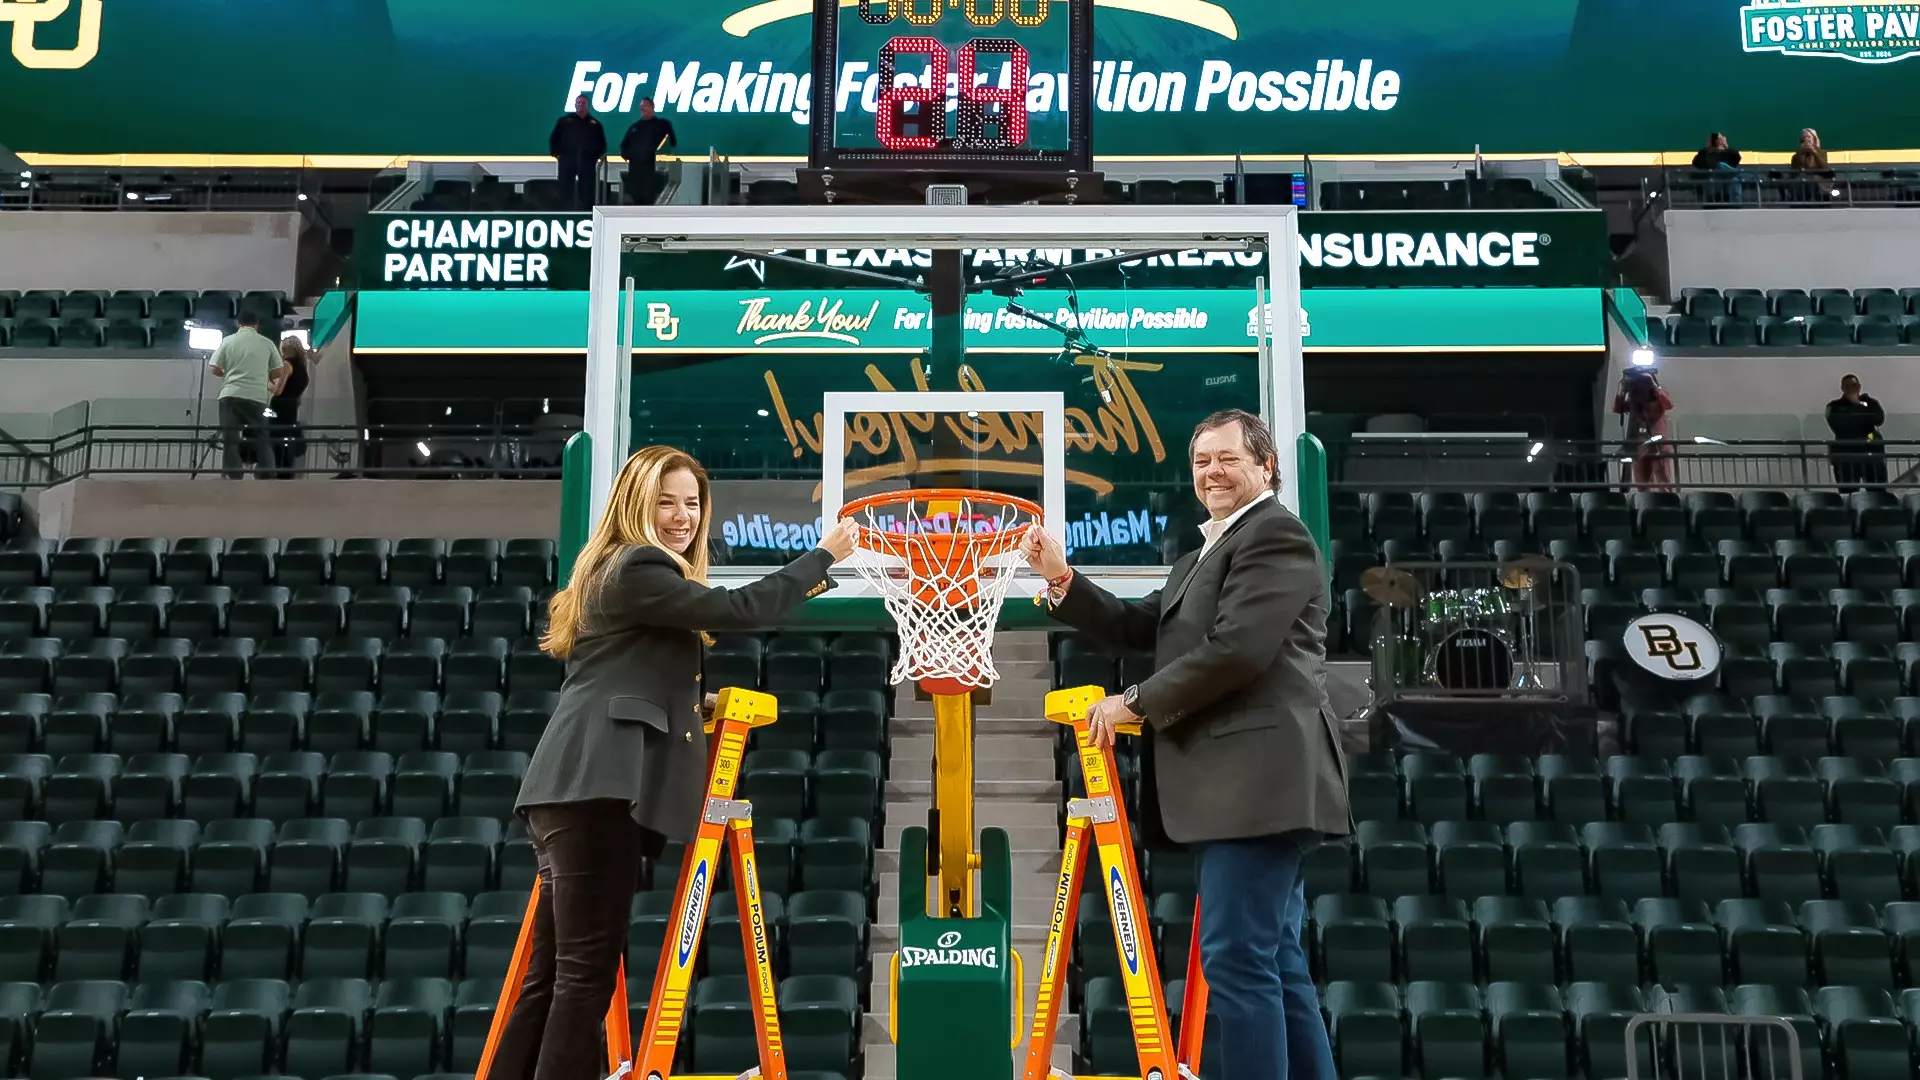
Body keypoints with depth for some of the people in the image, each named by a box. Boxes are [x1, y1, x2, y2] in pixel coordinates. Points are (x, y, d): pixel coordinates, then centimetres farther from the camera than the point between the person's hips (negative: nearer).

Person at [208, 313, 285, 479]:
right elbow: (278, 372, 9)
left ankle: (233, 478, -8)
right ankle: (266, 477, 1)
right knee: (261, 438, 7)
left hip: (231, 395, -1)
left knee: (230, 438, -1)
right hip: (257, 397, 1)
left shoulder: (228, 340, 5)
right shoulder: (266, 343, 7)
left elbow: (214, 368, 4)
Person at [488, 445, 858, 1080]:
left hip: (584, 788, 10)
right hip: (597, 788, -10)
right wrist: (824, 555, -6)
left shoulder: (633, 573, 26)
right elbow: (741, 611, -15)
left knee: (552, 975, 8)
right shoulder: (635, 569, -6)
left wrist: (698, 705, 21)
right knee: (587, 971, -12)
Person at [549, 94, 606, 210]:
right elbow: (553, 139, 10)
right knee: (566, 191, -1)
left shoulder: (594, 123, 13)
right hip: (567, 160, -1)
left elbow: (601, 142, 17)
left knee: (586, 192, 0)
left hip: (587, 161, 1)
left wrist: (599, 155, 4)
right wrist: (556, 154, 0)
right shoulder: (564, 121, 10)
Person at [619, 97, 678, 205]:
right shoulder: (635, 126, 19)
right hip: (635, 168, 5)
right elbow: (624, 144, 25)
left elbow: (672, 144, 3)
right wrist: (626, 155, 6)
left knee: (650, 198, -11)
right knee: (636, 197, 2)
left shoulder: (663, 124, 6)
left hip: (653, 169, -4)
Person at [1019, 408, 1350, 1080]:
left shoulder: (1274, 533, -6)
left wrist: (1134, 702, -10)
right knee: (1276, 964, 11)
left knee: (1237, 960, -11)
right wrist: (1062, 581, 5)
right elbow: (1141, 628, 20)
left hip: (1259, 780, -10)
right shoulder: (1207, 553, 26)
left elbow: (1237, 649, -18)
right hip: (1237, 785, 10)